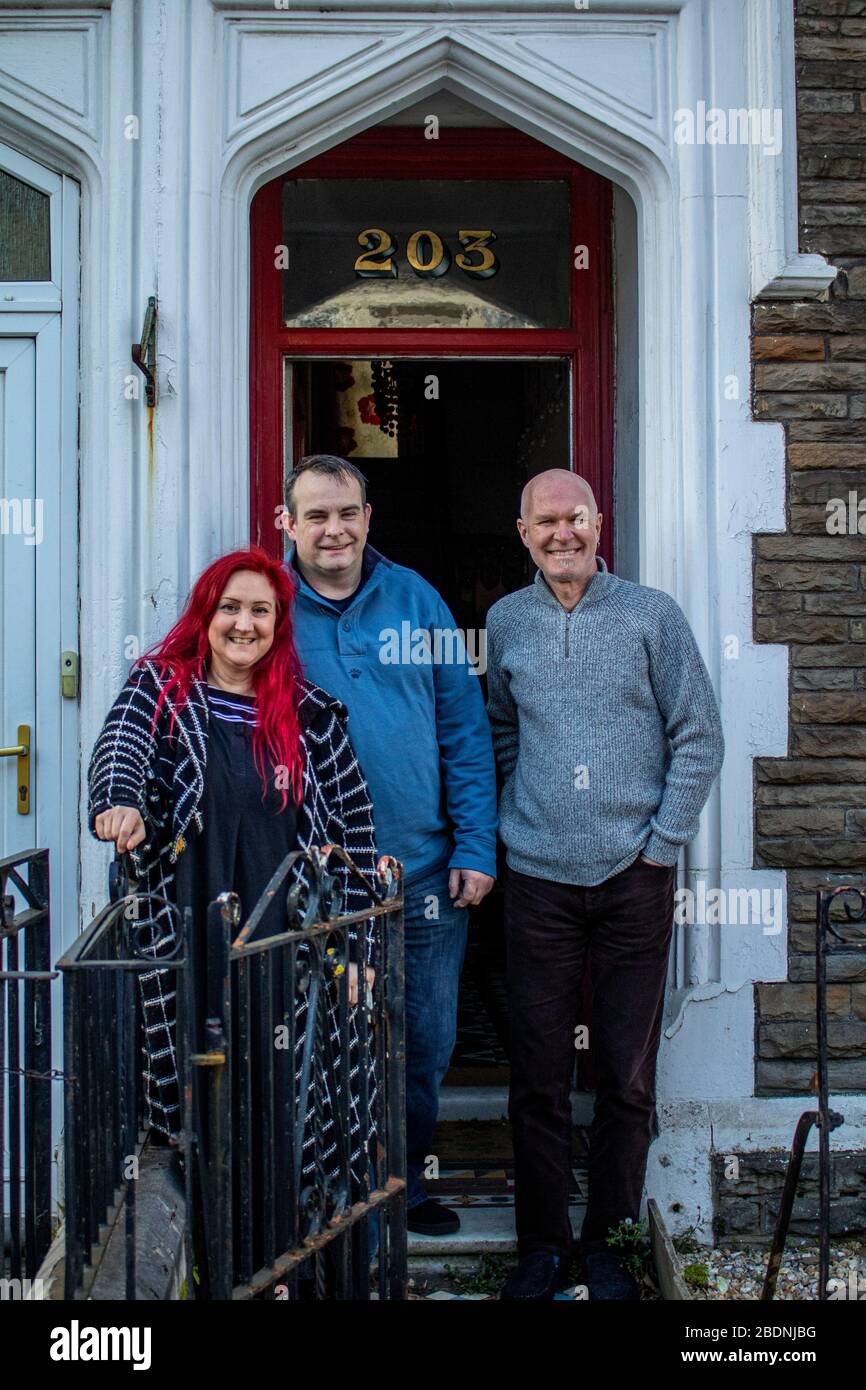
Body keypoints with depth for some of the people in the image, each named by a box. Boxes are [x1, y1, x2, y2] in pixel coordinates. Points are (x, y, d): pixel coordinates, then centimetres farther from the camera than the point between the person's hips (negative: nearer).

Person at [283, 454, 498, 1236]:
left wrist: (476, 846, -3)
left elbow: (466, 727, 3)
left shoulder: (416, 599, 3)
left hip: (424, 874, 2)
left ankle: (404, 1182, 35)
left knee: (426, 1046, 14)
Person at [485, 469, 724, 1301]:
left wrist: (663, 842, -3)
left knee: (628, 1075, 6)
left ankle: (607, 1238, 22)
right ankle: (542, 1241, 20)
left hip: (634, 877, -1)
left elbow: (699, 738, 2)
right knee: (538, 1076, 5)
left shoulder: (651, 615, 1)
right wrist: (512, 822, 9)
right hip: (539, 879, 1)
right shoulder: (505, 622, 7)